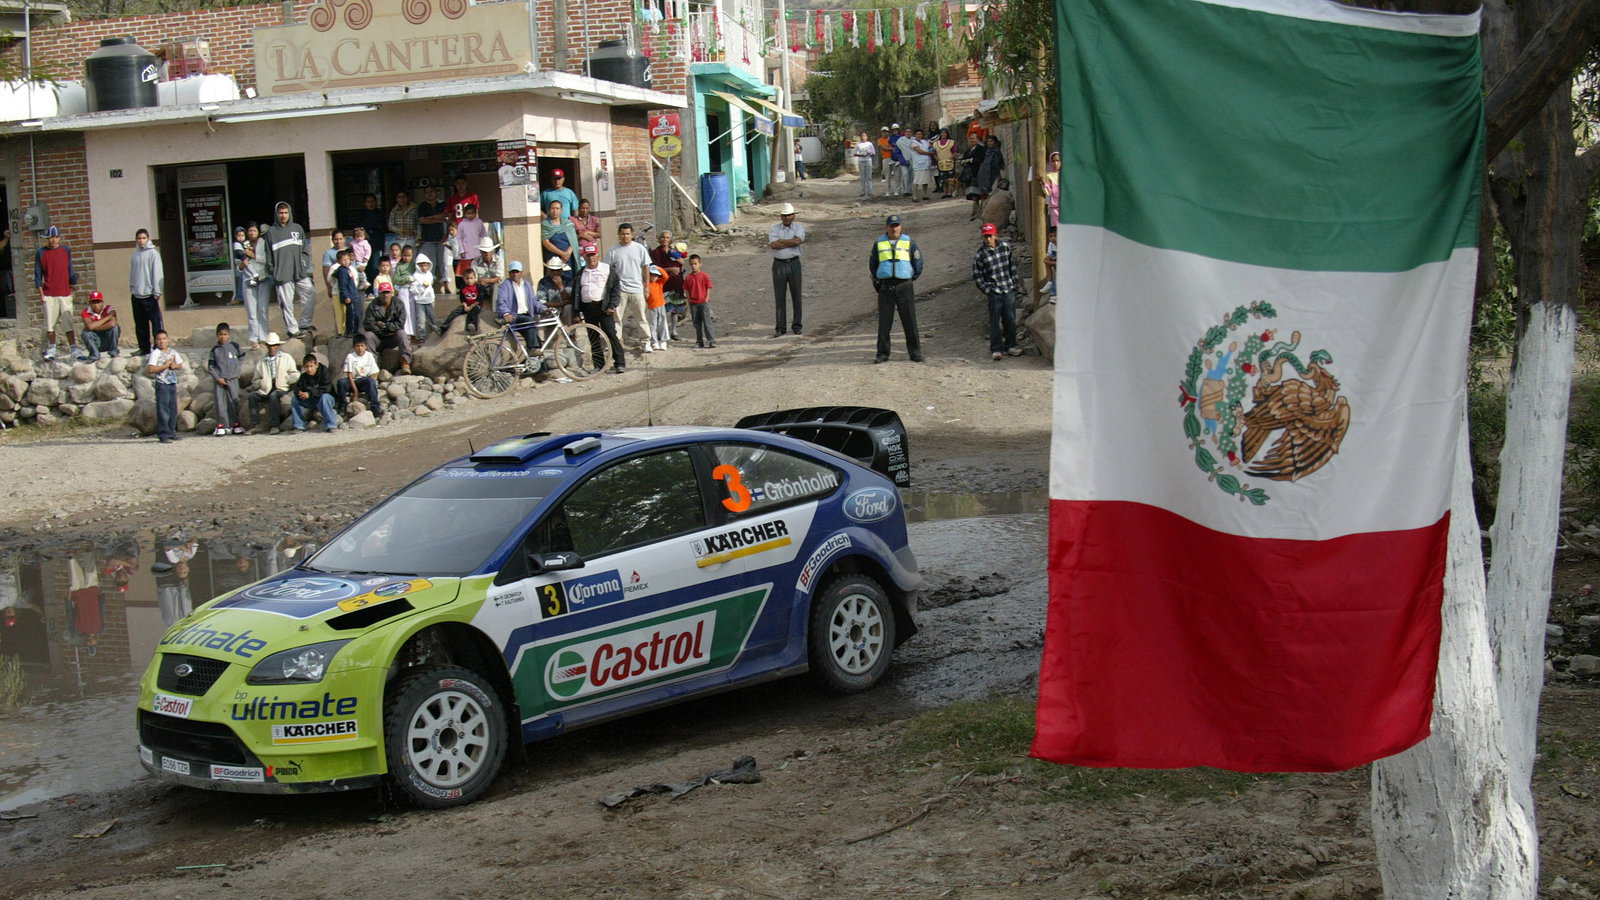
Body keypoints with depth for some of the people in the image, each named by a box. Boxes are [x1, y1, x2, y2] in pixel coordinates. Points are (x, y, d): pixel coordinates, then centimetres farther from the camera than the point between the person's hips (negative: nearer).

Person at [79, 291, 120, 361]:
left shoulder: (109, 309, -12)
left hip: (109, 340, 0)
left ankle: (113, 353, -7)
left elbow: (112, 323, -33)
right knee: (86, 333, -26)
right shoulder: (86, 313, -10)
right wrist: (107, 317, -24)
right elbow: (90, 326, -30)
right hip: (97, 343, 0)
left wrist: (94, 327, -25)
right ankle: (94, 355, -6)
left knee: (115, 327, -25)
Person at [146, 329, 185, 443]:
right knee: (163, 410, -8)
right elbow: (150, 369, -16)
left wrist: (175, 365, 0)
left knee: (173, 409, 9)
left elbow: (180, 366, 21)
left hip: (173, 384, 6)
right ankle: (164, 435, -9)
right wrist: (165, 366, -16)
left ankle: (171, 432, 17)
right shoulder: (155, 353, -6)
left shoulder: (173, 353, 12)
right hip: (162, 384, -6)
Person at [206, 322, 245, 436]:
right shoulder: (215, 349, 3)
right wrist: (217, 378, -7)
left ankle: (236, 424, 10)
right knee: (220, 403, -3)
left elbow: (241, 358, 18)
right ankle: (221, 426, 0)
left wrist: (236, 370, 6)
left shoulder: (234, 346, 4)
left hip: (232, 380, 0)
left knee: (234, 402, 3)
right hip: (219, 380, 0)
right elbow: (210, 366, 3)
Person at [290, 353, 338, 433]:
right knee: (294, 398, -11)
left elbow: (326, 388, -28)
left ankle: (330, 426, -38)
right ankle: (299, 426, -9)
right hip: (310, 402, 5)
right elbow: (297, 388, -5)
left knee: (325, 397, -38)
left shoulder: (323, 372, -16)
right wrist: (299, 393, -32)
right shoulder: (304, 376, 0)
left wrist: (310, 394, -36)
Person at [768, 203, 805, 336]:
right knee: (779, 297, 0)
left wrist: (780, 241, -10)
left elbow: (797, 240, -16)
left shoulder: (799, 228, 4)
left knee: (796, 295, 3)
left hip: (794, 263, 0)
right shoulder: (774, 229, 4)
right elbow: (773, 245, -13)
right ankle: (780, 328, 3)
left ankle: (797, 325, 13)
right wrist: (791, 243, -10)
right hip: (779, 264, 0)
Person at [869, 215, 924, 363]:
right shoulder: (879, 243, 9)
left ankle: (915, 353, 4)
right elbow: (872, 264, 18)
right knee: (884, 321, 0)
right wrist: (876, 281, 14)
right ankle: (882, 354, 5)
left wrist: (914, 277, 13)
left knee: (909, 320, -1)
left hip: (904, 285, -1)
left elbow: (918, 261, 14)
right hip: (885, 286, 1)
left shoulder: (908, 242, 6)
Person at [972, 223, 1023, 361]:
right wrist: (986, 289, -8)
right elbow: (977, 275, -1)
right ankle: (996, 349, 4)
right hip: (994, 292, -3)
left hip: (1009, 289, 3)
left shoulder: (1006, 247, 3)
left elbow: (1013, 265, 14)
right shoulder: (980, 254, -7)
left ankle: (1010, 345, 22)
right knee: (995, 321, -3)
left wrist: (1015, 283, 10)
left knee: (1010, 319, 8)